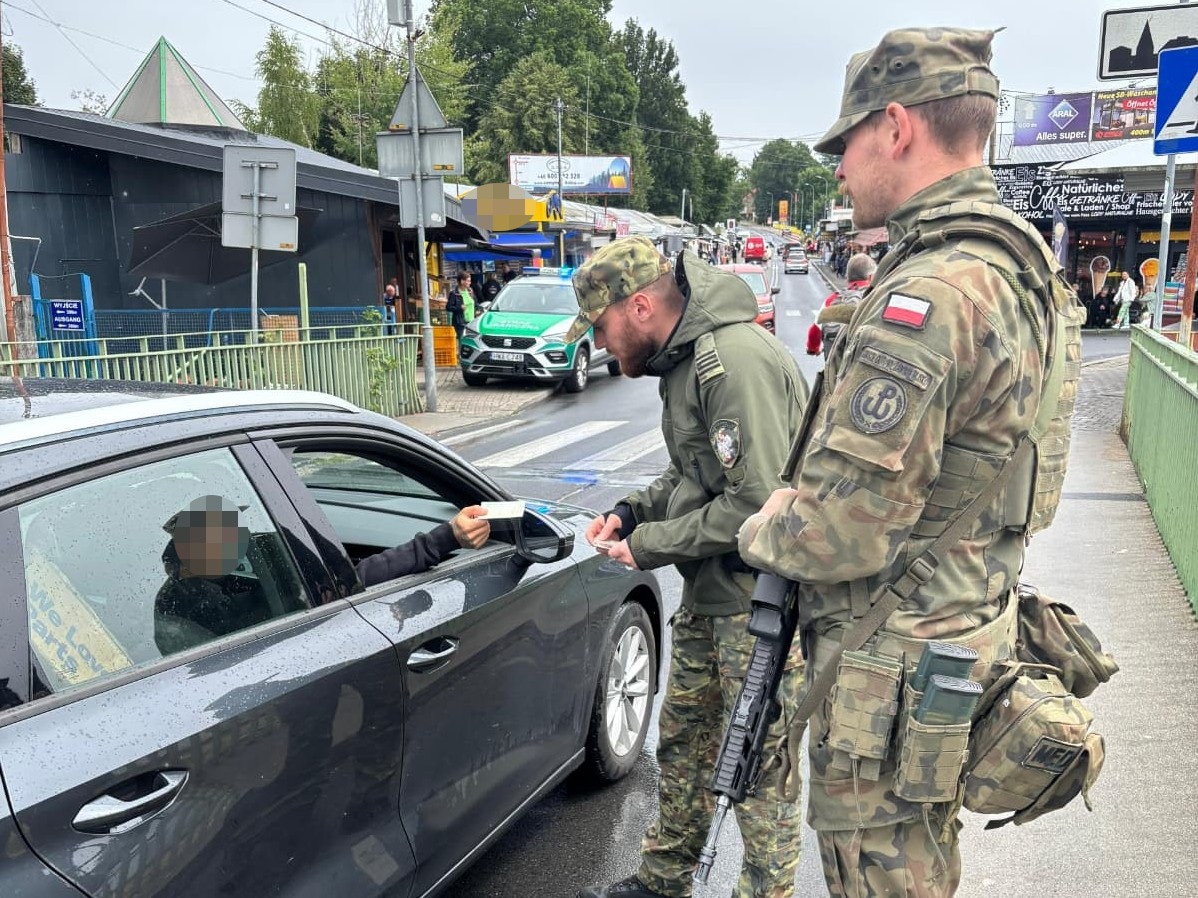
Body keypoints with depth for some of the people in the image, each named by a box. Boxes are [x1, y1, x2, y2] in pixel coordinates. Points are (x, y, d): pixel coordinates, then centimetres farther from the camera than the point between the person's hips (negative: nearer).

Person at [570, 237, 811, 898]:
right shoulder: (685, 358, 9)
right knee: (682, 735, 20)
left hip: (759, 599, -10)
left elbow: (760, 502, -27)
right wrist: (631, 512, 4)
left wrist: (654, 545, -17)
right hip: (709, 593, 10)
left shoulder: (735, 360, -23)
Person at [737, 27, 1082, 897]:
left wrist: (762, 530, -7)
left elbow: (842, 533, -28)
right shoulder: (1020, 267, 6)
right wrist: (799, 506, 7)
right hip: (968, 629, 9)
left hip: (891, 669, -9)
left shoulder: (927, 297, -26)